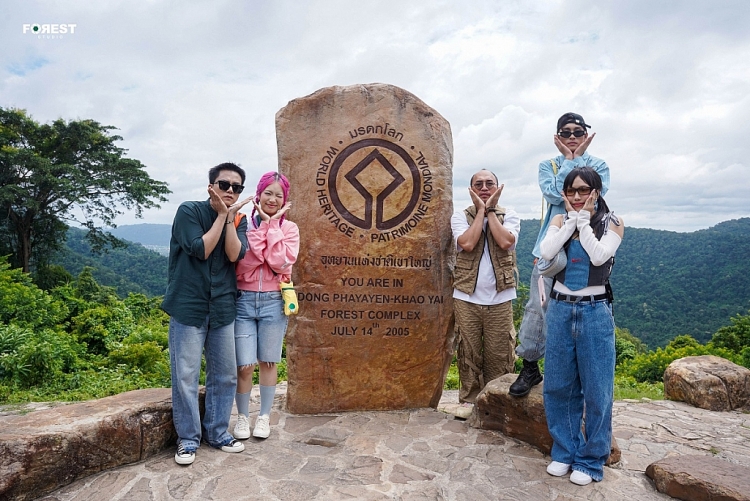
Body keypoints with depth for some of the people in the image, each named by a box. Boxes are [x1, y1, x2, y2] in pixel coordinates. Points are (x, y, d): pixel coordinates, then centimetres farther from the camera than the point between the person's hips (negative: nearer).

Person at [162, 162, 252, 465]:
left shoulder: (238, 221, 9)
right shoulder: (189, 211, -3)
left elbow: (234, 255, -8)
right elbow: (201, 250, -14)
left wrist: (230, 217, -11)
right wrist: (221, 215, -10)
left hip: (222, 308, 4)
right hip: (189, 306, -4)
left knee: (225, 375, 10)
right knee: (185, 376, 0)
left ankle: (217, 432, 26)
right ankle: (188, 438, 17)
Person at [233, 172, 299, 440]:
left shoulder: (289, 228, 2)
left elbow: (281, 263, -13)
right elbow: (241, 259, -13)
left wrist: (272, 224, -10)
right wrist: (264, 222, -11)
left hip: (273, 302, 1)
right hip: (243, 300, 0)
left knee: (268, 362, 11)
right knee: (245, 365, -1)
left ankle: (264, 416, 29)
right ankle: (242, 416, 23)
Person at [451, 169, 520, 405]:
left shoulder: (509, 216, 6)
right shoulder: (460, 217, 4)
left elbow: (505, 242, -14)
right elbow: (468, 244, -15)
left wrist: (490, 210, -6)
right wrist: (481, 210, -6)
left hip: (500, 299, 1)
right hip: (467, 297, 0)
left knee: (499, 355, 6)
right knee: (469, 354, 7)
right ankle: (469, 401, 21)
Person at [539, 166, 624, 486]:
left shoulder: (612, 223, 1)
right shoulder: (559, 220, 7)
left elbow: (599, 256, -17)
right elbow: (546, 252, -12)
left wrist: (583, 221, -9)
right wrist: (572, 219, -10)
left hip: (594, 311, -2)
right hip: (560, 309, 3)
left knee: (595, 389, 4)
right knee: (558, 385, 8)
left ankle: (591, 460, 21)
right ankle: (564, 451, 26)